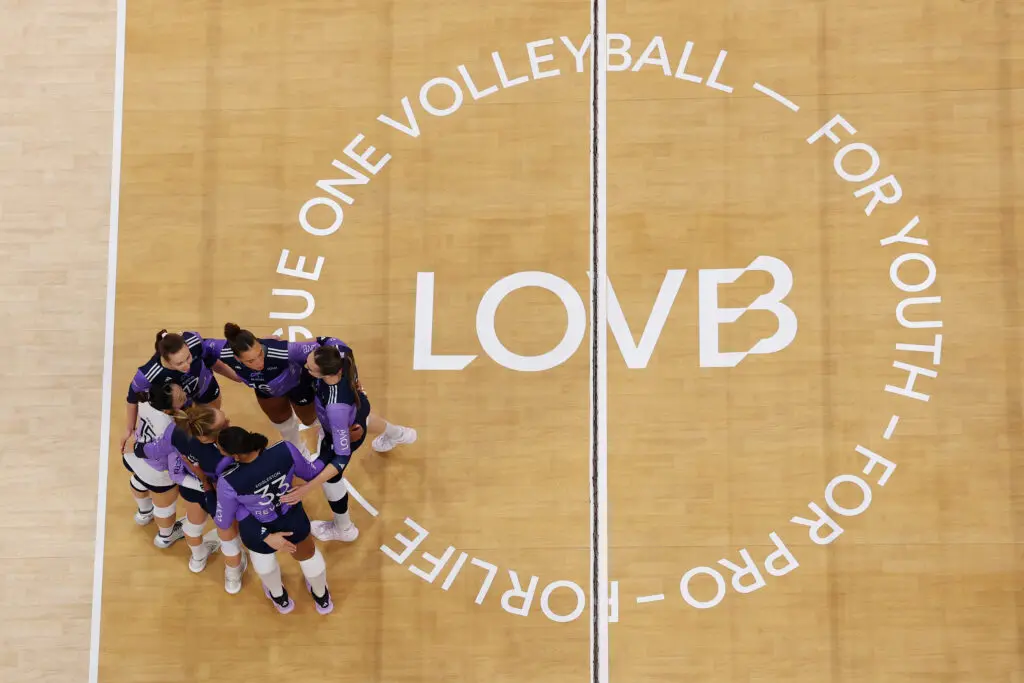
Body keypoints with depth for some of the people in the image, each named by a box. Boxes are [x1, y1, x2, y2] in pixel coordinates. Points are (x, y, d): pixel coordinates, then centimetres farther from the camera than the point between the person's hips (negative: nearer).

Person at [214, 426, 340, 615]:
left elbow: (223, 521, -17)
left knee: (263, 557, 38)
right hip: (294, 521, 2)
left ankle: (280, 598, 67)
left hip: (256, 532, -1)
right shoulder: (285, 450, -34)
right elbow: (309, 472, -11)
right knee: (308, 554, 36)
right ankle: (322, 598, 65)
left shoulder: (228, 482, -38)